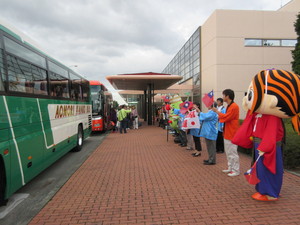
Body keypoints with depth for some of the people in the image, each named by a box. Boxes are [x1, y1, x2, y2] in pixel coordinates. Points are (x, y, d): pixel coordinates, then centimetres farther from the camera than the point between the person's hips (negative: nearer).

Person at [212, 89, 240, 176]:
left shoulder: (234, 106, -18)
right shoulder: (229, 106, 13)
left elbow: (226, 117, -22)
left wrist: (217, 111, -12)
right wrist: (219, 116, 3)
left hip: (232, 134, -10)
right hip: (227, 133, 10)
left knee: (233, 153, -2)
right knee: (228, 152, 17)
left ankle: (236, 170, 9)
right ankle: (230, 168, 28)